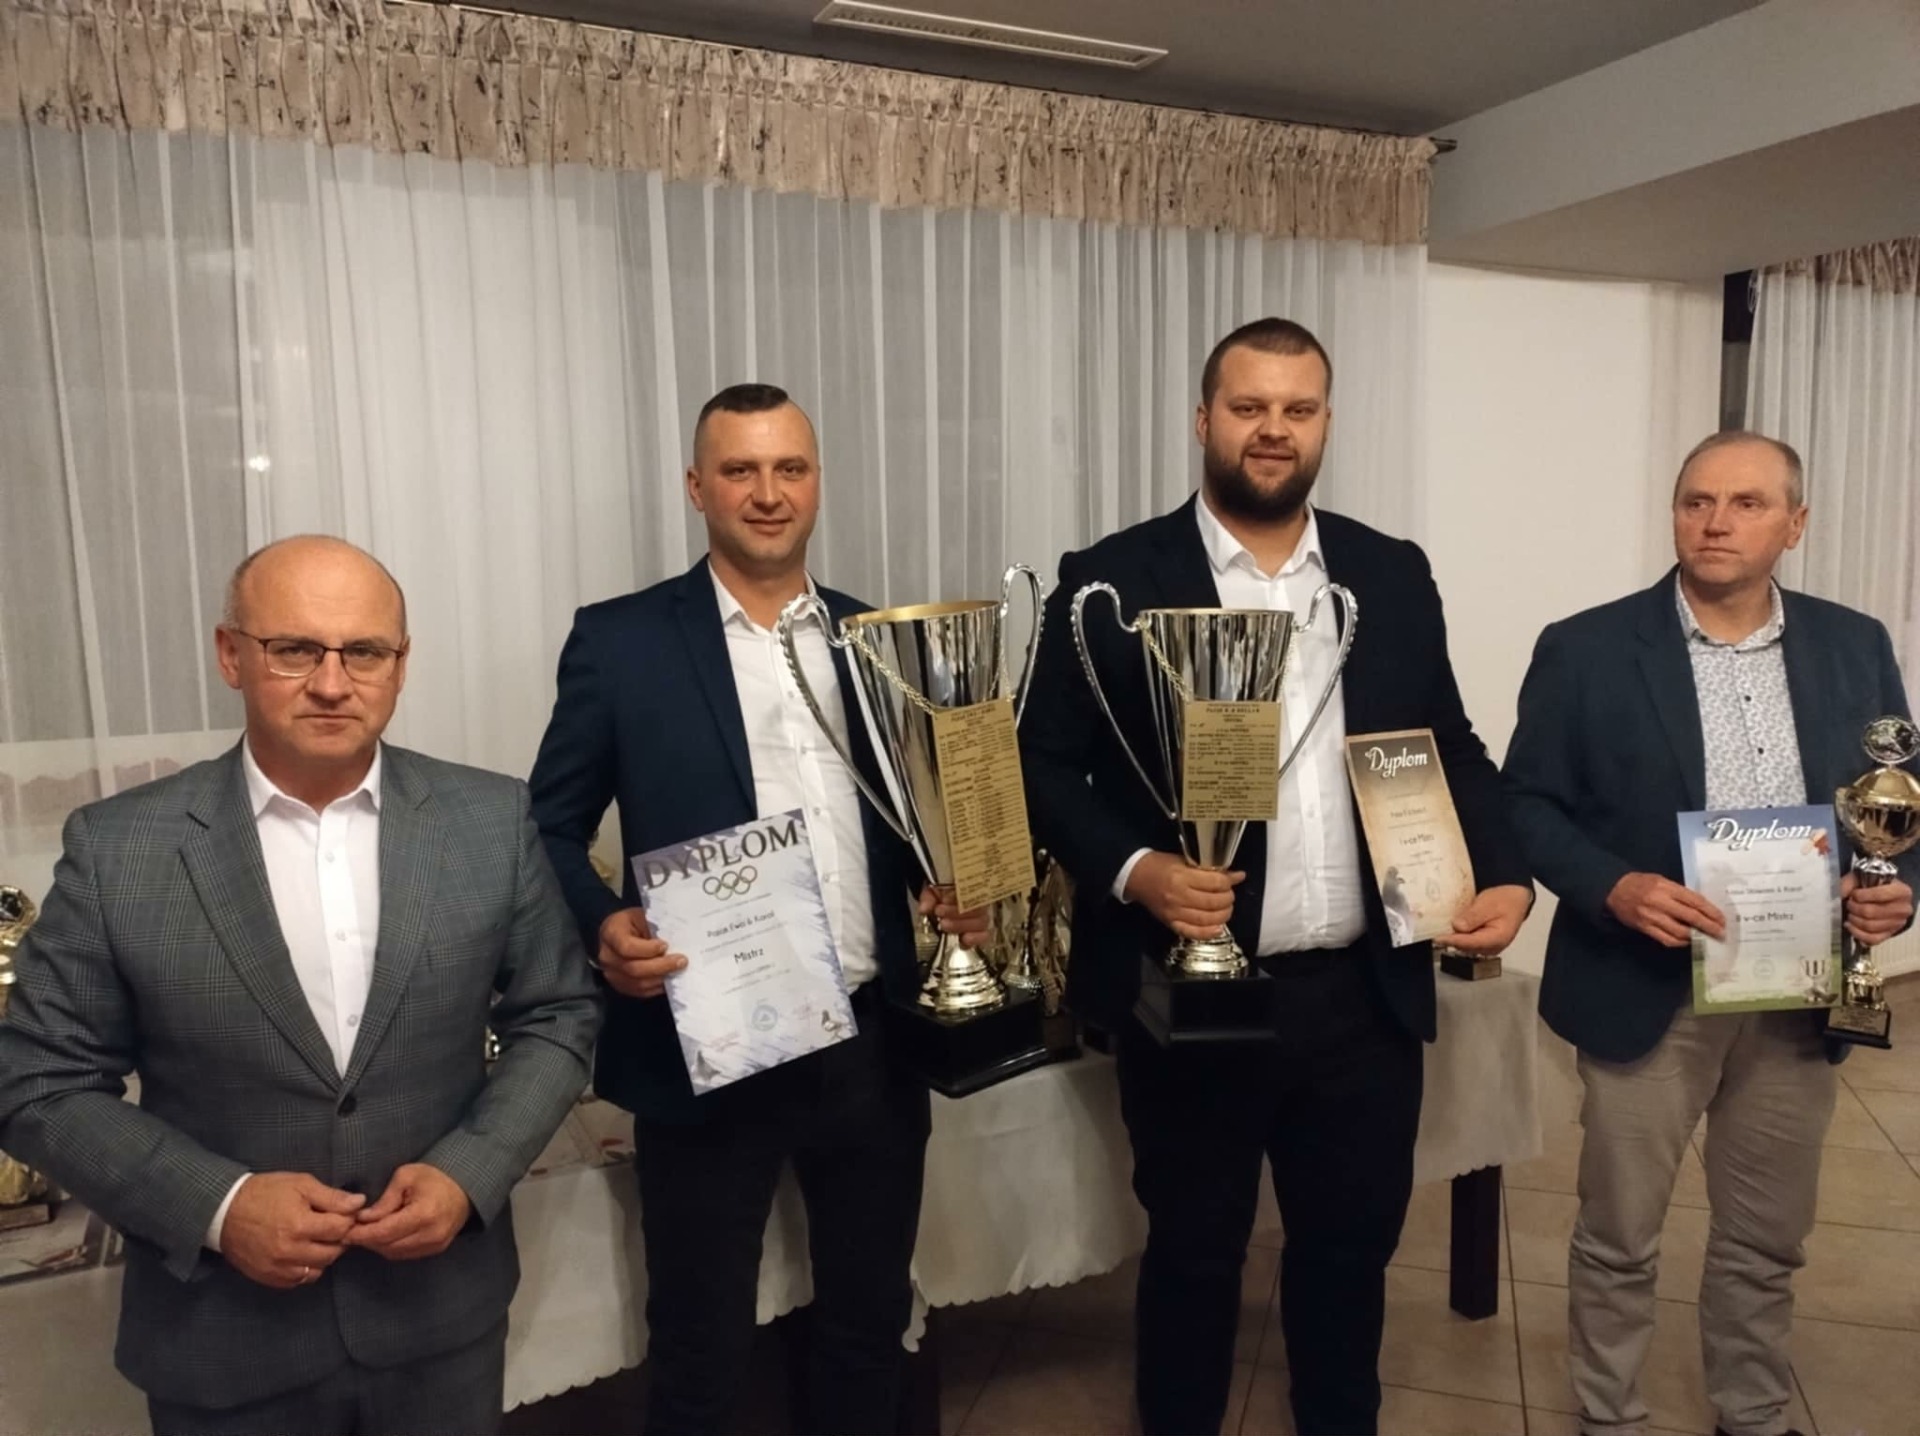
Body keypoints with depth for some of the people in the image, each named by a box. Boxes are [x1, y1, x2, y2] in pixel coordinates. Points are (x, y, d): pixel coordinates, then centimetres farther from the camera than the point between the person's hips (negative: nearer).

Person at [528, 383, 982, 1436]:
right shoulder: (620, 641, -4)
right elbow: (549, 828, -2)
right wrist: (604, 923, -20)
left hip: (872, 1043, 4)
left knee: (870, 1317, 21)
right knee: (701, 1348, 14)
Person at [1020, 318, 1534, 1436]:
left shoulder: (1394, 576, 5)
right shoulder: (1114, 582, -6)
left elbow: (1451, 749, 11)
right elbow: (1045, 763, -5)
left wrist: (1505, 873, -4)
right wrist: (1135, 872, -20)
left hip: (1364, 996, 4)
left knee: (1353, 1247, 20)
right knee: (1194, 1255, 16)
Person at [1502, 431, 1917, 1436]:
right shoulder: (1587, 649, -8)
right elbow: (1526, 802, -6)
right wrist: (1613, 887, -22)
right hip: (1648, 992, -3)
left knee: (1766, 1242, 20)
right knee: (1617, 1238, 11)